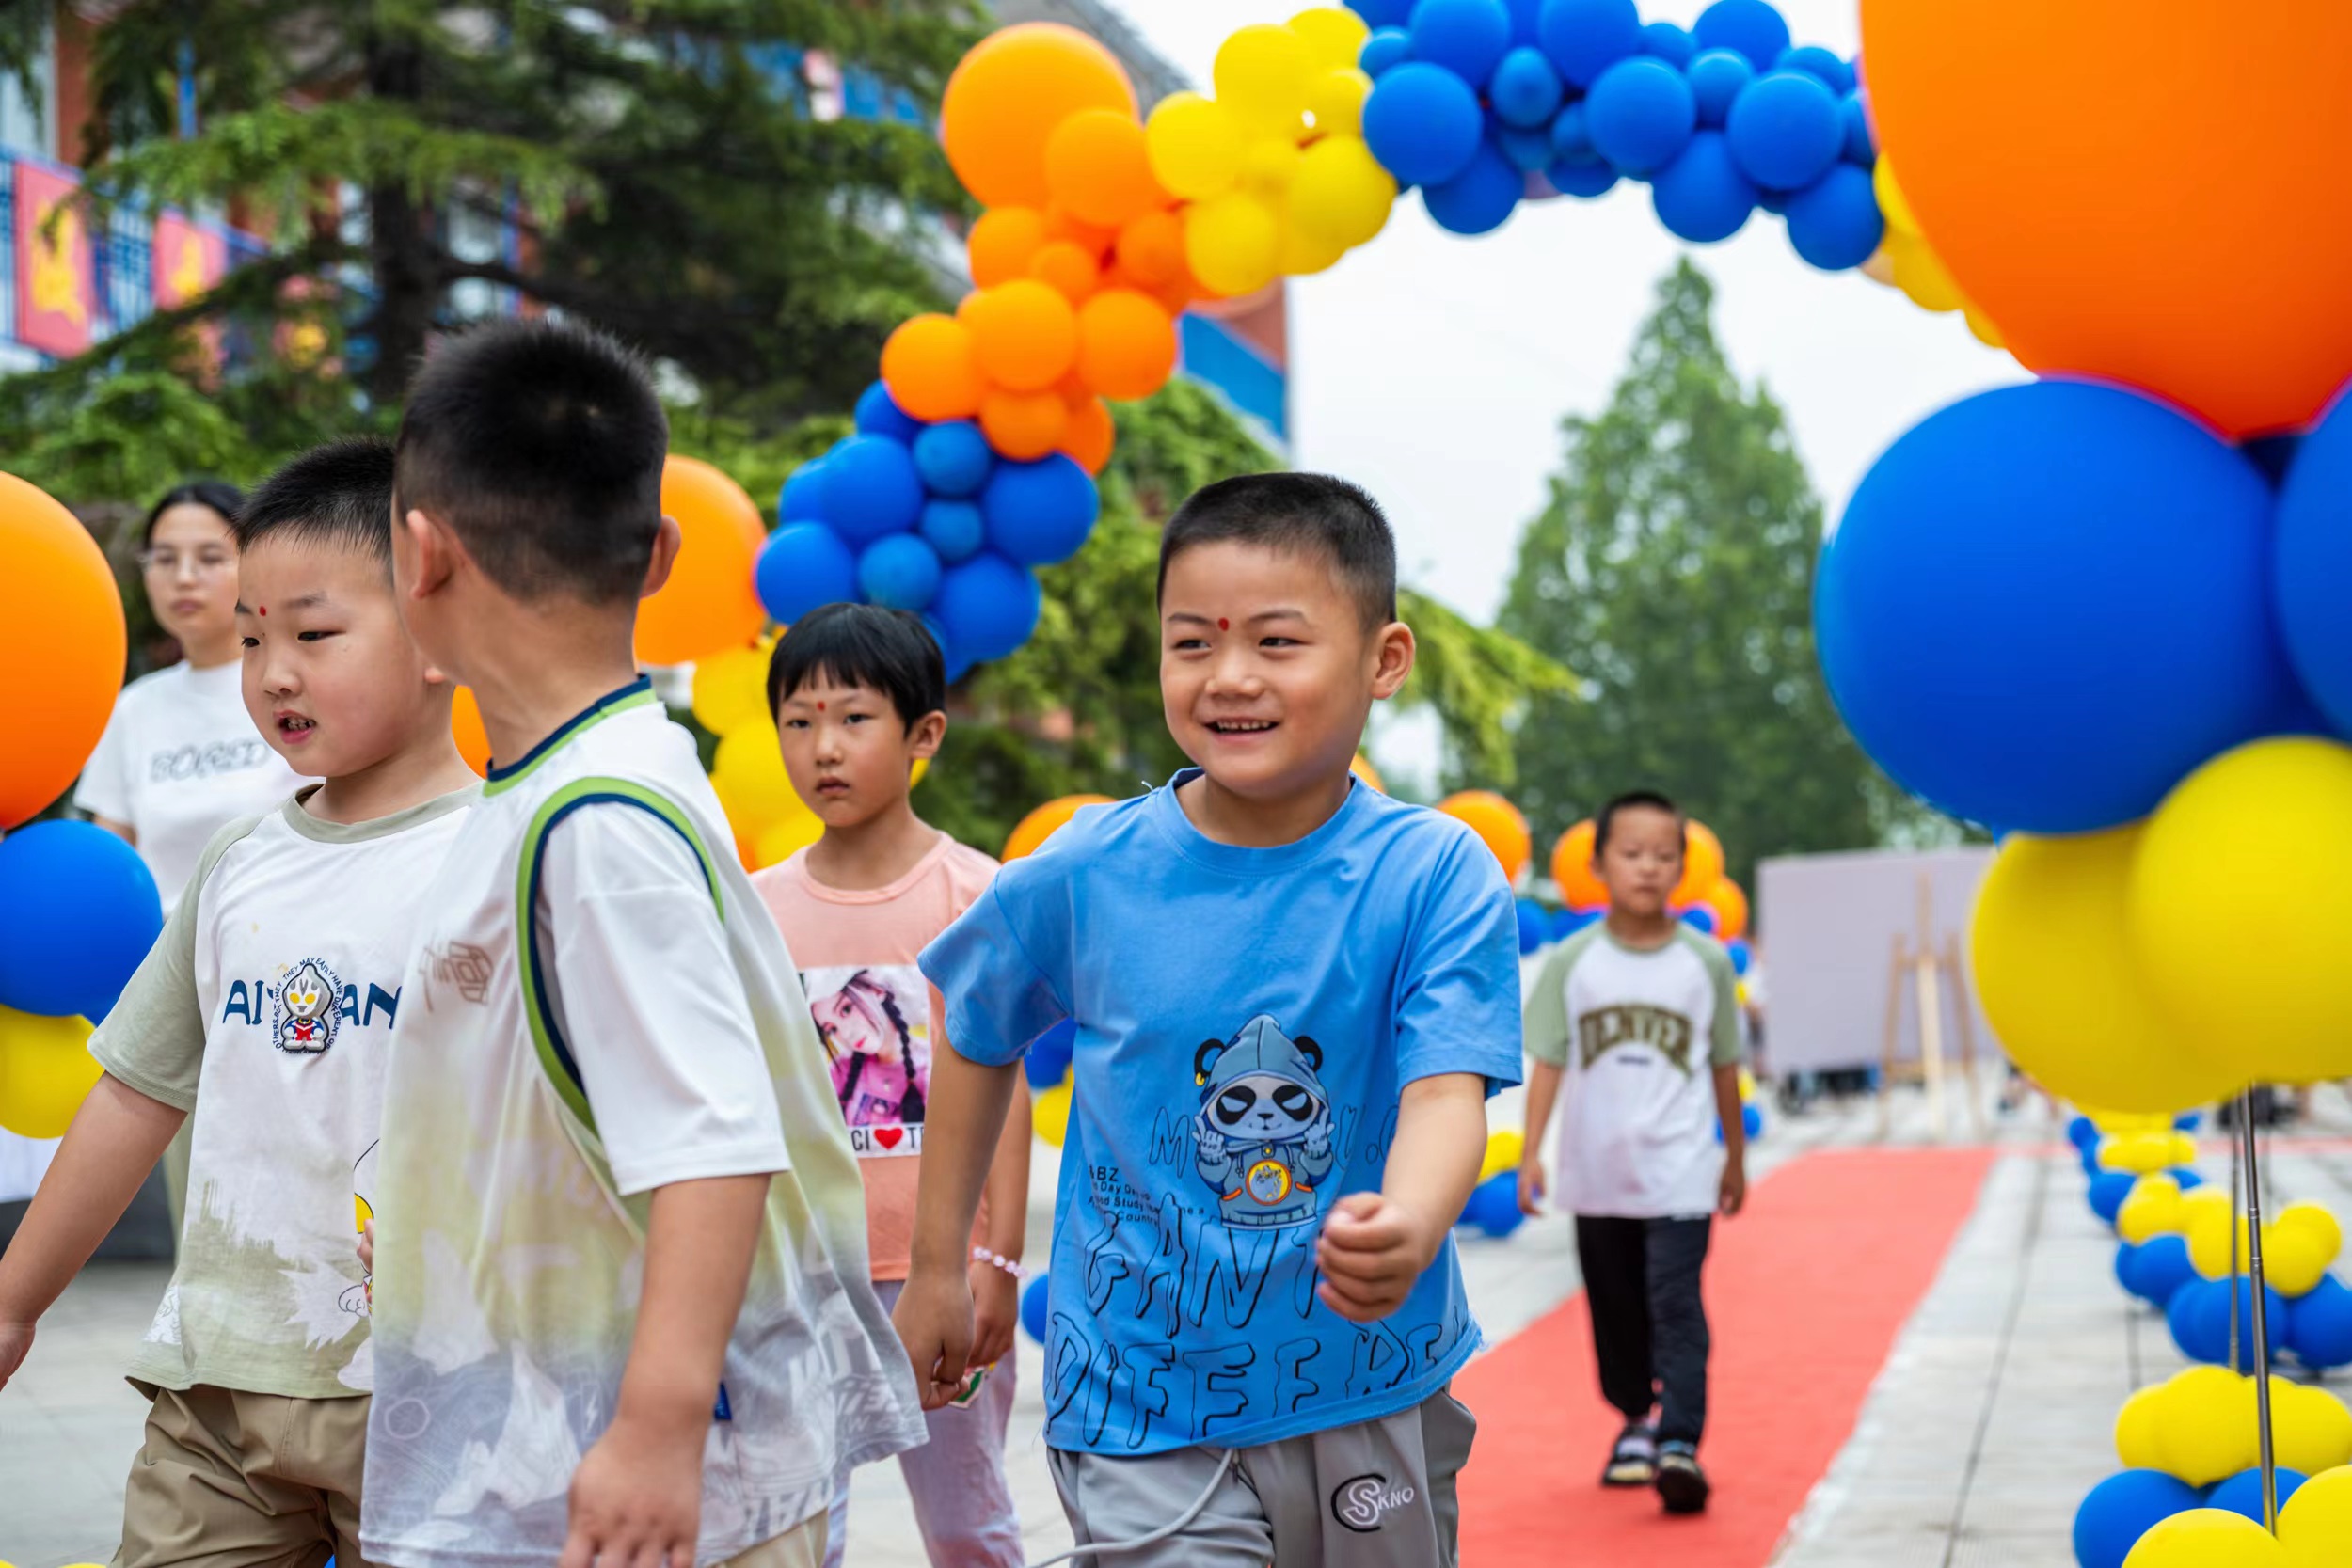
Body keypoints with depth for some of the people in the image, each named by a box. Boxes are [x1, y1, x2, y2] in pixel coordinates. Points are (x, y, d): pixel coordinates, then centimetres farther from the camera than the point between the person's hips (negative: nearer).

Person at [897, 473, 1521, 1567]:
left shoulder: (1436, 876, -13)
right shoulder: (1083, 873, -9)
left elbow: (1446, 1094, -24)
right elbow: (976, 1036, 9)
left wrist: (1406, 1229, -46)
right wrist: (938, 1267, 11)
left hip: (1372, 1401, 1)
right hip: (1145, 1423, -1)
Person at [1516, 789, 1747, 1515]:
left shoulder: (1705, 960, -2)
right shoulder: (1572, 962, -2)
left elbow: (1725, 1066, 6)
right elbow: (1548, 1061, -1)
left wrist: (1736, 1158, 12)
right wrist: (1531, 1151, -9)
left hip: (1679, 1172, -2)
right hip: (1596, 1173, 2)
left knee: (1675, 1304, -12)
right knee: (1615, 1306, 14)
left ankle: (1679, 1442, -15)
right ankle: (1635, 1420, 31)